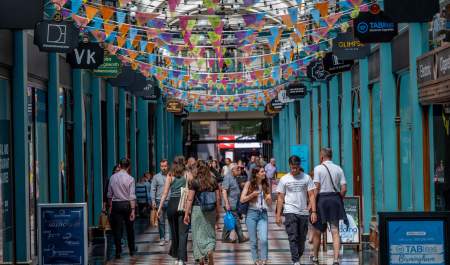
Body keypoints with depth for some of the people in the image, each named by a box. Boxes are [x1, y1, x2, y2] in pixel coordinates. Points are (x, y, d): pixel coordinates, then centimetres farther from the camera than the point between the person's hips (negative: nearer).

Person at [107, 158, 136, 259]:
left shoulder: (113, 177, 1)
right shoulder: (130, 179, -9)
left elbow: (110, 194, 5)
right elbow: (132, 196, -13)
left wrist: (110, 206, 14)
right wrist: (133, 210, -12)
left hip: (115, 205, 2)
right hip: (127, 204, -2)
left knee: (117, 228, 4)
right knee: (130, 228, 14)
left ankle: (118, 251, 0)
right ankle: (132, 250, 25)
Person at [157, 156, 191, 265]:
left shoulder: (170, 175, 4)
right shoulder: (187, 175, 1)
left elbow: (165, 193, 2)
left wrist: (160, 208, 6)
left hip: (172, 204, 2)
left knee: (174, 231, 15)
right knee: (183, 232, -2)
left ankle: (176, 256, 25)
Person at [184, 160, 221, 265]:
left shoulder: (194, 182, -7)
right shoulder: (213, 181, 2)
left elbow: (190, 199, -8)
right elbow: (218, 198, 4)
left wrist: (186, 214, -3)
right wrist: (217, 213, 14)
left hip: (198, 209, -2)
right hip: (211, 210, 2)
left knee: (198, 234, 7)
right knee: (210, 233, 11)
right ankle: (210, 250, -15)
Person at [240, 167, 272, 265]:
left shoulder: (266, 185, 8)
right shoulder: (249, 184, 0)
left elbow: (270, 205, 13)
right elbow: (242, 199, -3)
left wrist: (269, 199, -9)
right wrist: (252, 195, -16)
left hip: (263, 214, 1)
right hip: (252, 213, -1)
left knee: (264, 239, -14)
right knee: (253, 241, 4)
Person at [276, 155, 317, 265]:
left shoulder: (306, 178, 3)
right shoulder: (284, 179, 3)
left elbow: (311, 195, 2)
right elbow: (280, 198, 6)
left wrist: (313, 212, -7)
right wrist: (278, 215, 1)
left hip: (303, 212, 2)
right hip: (290, 212, -1)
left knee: (302, 238, 8)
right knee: (293, 238, -9)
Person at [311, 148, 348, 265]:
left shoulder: (318, 168, -4)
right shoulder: (338, 169, 7)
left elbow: (316, 188, -11)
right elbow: (344, 189, 2)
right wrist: (338, 200, 14)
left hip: (322, 199, -3)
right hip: (335, 199, 3)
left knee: (317, 231, 12)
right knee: (335, 231, 1)